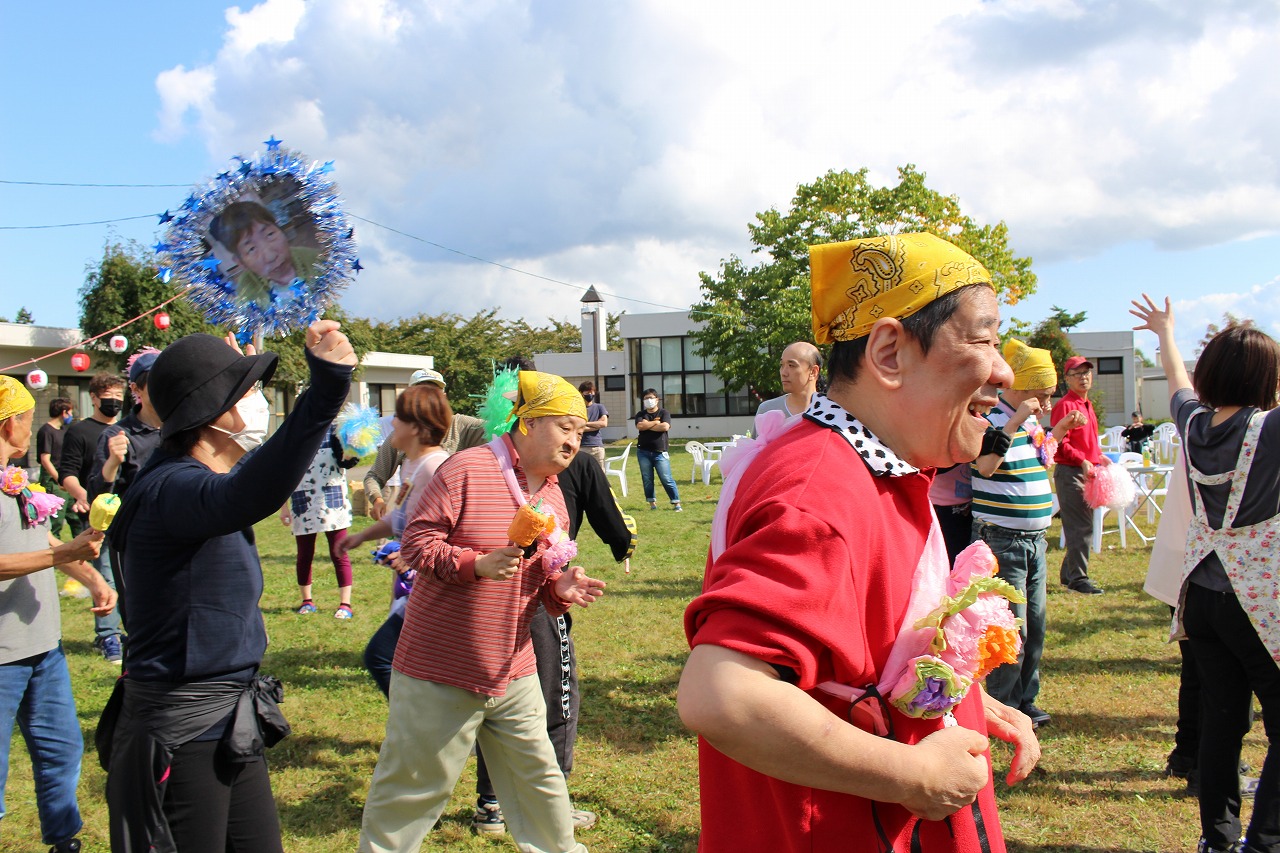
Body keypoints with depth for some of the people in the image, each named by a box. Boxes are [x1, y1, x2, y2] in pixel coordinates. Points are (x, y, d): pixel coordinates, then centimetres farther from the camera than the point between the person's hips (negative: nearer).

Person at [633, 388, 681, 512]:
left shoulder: (664, 413, 3)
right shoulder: (641, 414, 10)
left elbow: (665, 427, -15)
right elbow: (640, 426, -11)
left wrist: (647, 425, -8)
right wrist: (656, 422, -6)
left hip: (660, 452, -3)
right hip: (643, 452, 3)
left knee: (666, 479, -6)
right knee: (647, 479, 4)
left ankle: (676, 503, -1)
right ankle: (652, 503, 12)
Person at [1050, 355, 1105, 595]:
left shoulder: (1087, 405, 17)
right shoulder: (1065, 406, -12)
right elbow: (1060, 444, -19)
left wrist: (1100, 457, 11)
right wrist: (1083, 461, -26)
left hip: (1087, 472, 9)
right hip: (1070, 473, -9)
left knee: (1083, 526, 14)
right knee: (1080, 527, -8)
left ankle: (1068, 574, 24)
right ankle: (1078, 578, -1)